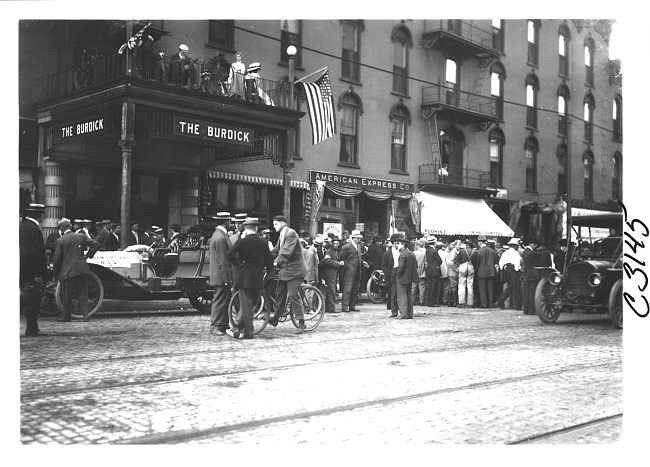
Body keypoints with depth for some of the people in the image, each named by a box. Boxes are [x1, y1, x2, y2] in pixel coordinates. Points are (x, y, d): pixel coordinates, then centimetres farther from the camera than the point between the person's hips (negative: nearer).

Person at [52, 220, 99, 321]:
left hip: (67, 271, -3)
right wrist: (88, 255, 5)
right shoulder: (81, 236, 4)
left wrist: (55, 273, 4)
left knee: (67, 296, 7)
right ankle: (84, 314, 8)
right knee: (83, 294, 9)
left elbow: (57, 258, -6)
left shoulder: (60, 241, -5)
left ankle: (66, 316, 13)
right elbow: (95, 244, -2)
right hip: (82, 269, 4)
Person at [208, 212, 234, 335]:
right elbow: (222, 260, -22)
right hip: (222, 276, -10)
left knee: (225, 301, 14)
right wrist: (226, 278, -20)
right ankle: (215, 327, 1)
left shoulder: (218, 234, 15)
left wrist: (228, 277, 22)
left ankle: (224, 325, 21)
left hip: (222, 276, 10)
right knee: (220, 301, -4)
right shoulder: (220, 237, -19)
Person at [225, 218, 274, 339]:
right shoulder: (263, 242, 3)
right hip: (258, 278, 3)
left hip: (244, 277, -3)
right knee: (250, 303, 14)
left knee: (246, 304, 2)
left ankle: (248, 332, 4)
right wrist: (266, 270, 19)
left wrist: (238, 264, -8)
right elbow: (269, 260, 6)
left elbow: (229, 253, -19)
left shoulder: (243, 241, -9)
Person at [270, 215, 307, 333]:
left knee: (294, 296, -9)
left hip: (294, 270, -9)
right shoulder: (281, 235, 15)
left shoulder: (291, 234, -15)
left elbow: (287, 252, -25)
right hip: (284, 269, 9)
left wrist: (277, 262, -27)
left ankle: (301, 323, -2)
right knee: (280, 294, 14)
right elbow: (276, 251, 14)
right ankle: (276, 318, 25)